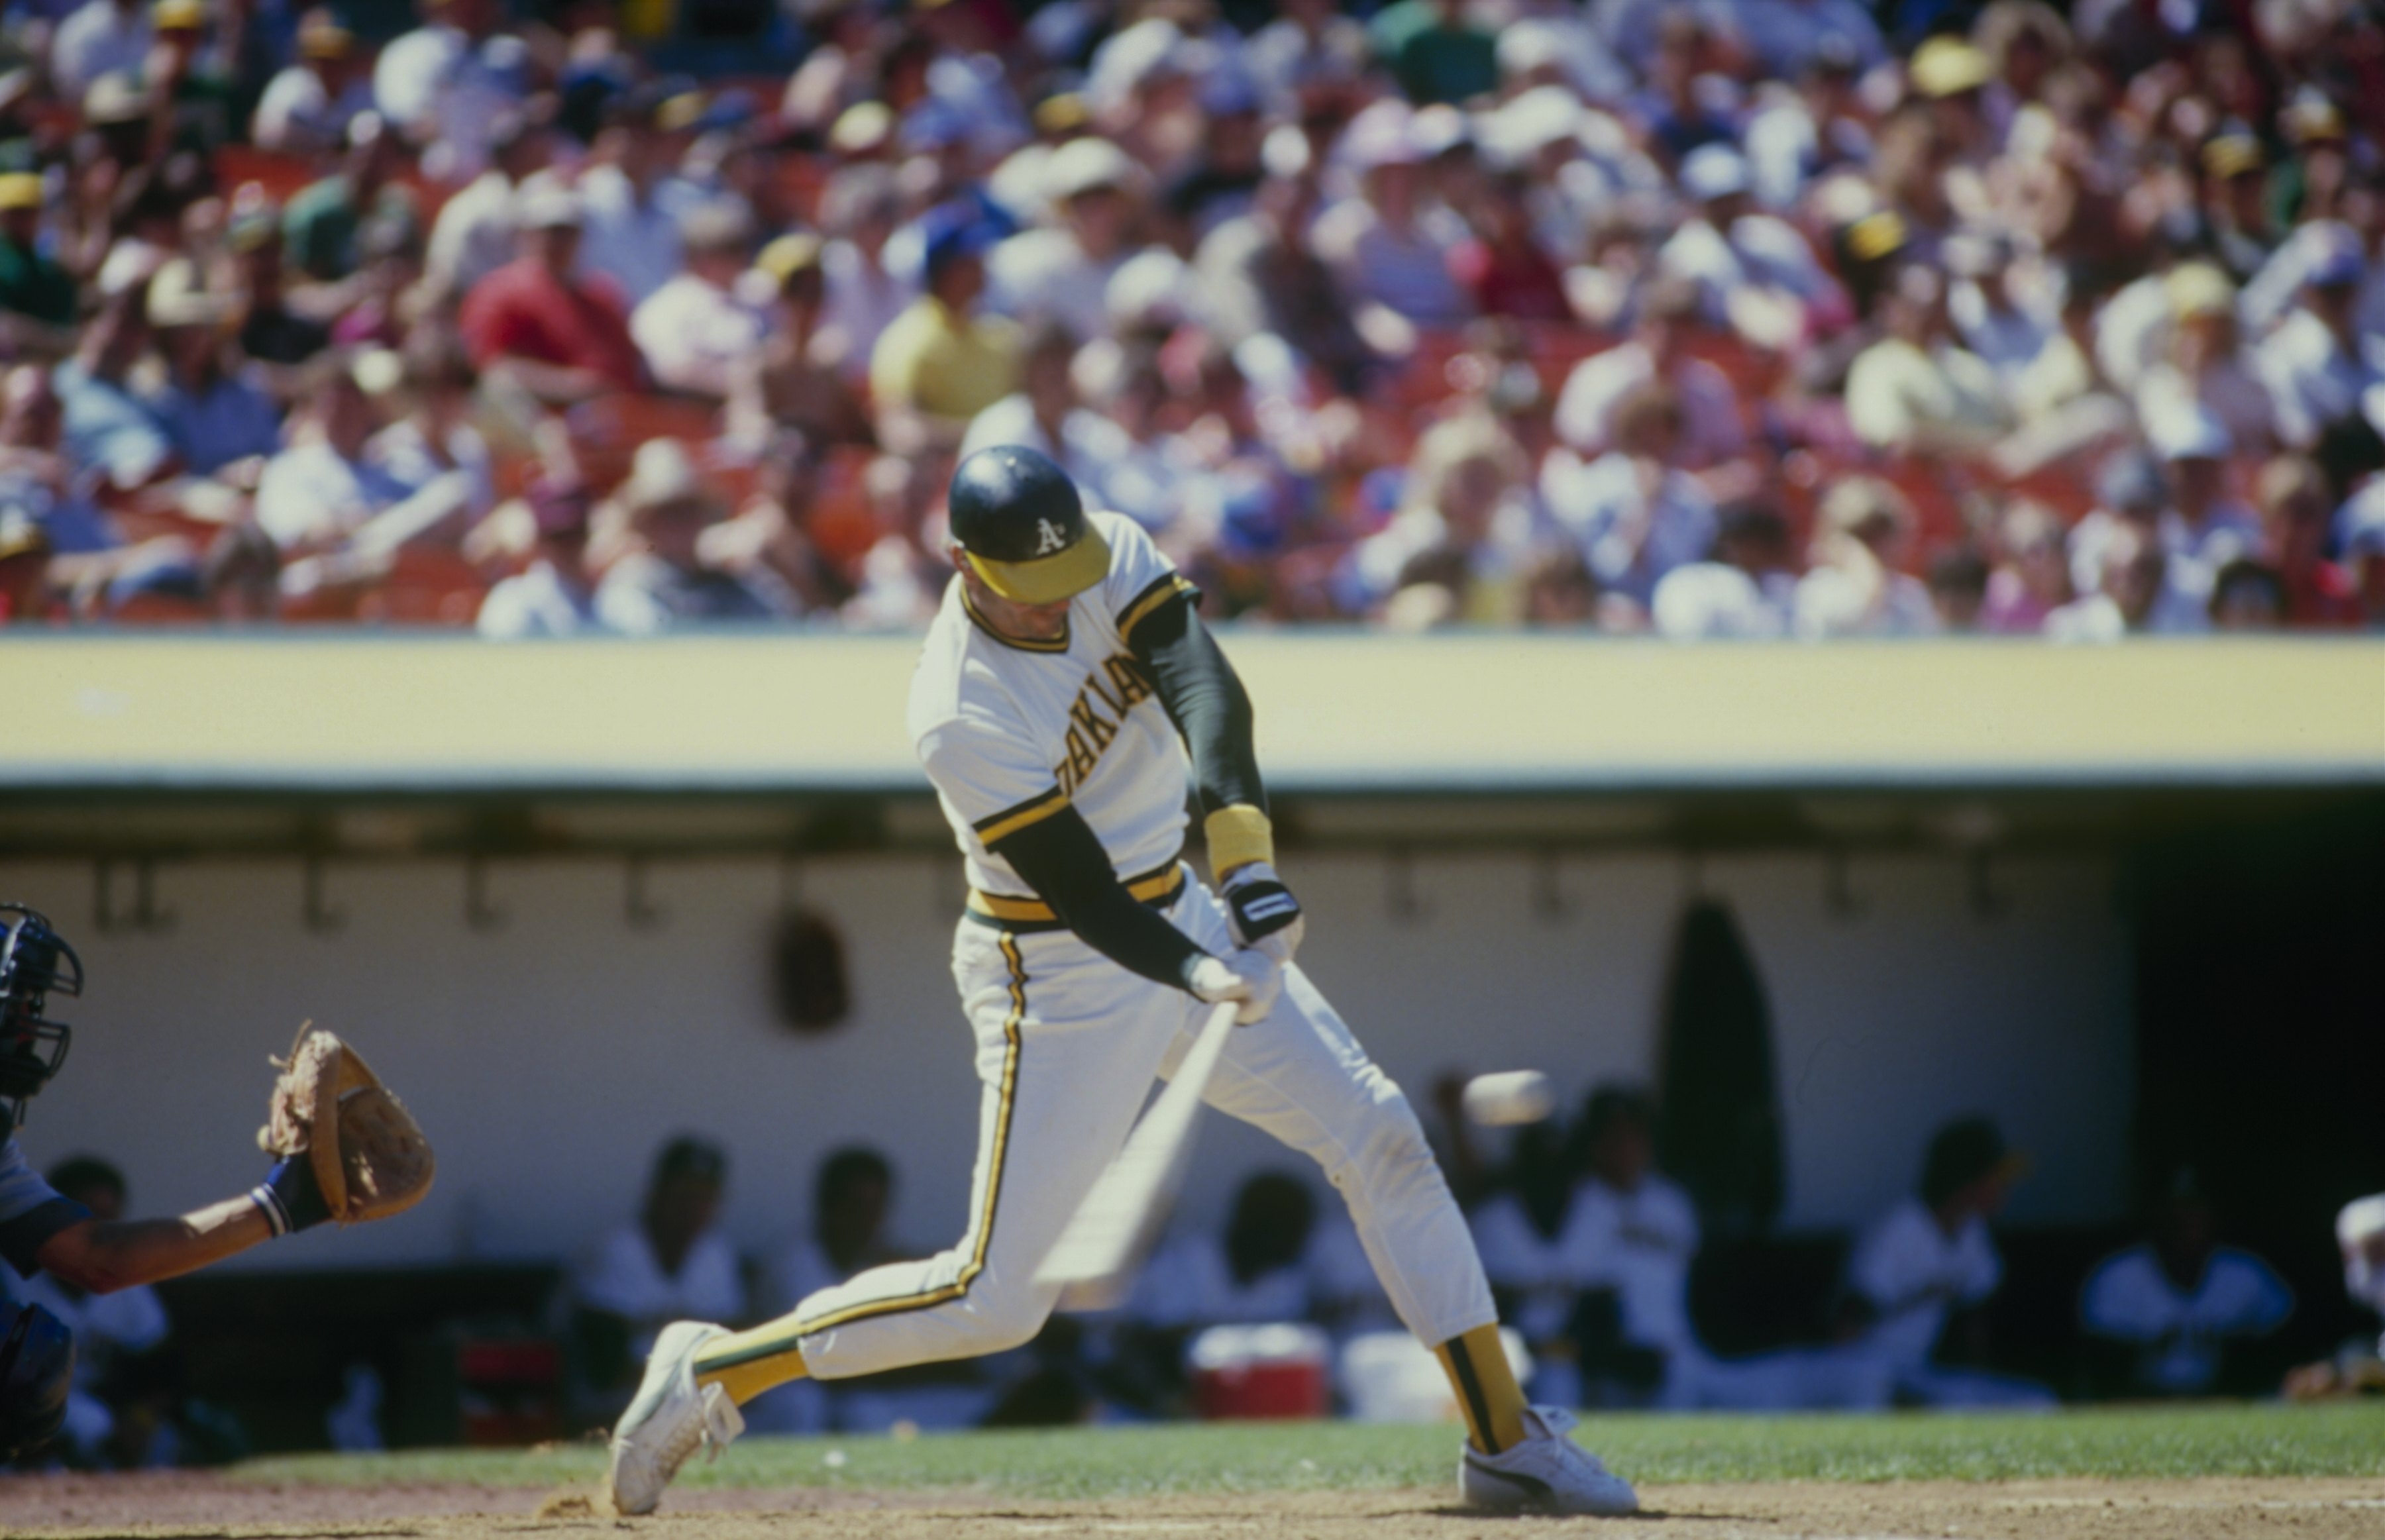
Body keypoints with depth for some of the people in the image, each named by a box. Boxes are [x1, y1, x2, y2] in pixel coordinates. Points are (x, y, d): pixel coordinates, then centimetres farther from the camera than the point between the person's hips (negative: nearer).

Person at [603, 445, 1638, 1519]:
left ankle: (1504, 1440, 11)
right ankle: (712, 1372, 7)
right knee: (999, 1298, -7)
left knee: (1378, 1137, 2)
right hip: (1058, 976, -7)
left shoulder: (1115, 555, -10)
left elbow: (1205, 689, -26)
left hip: (1184, 917, 7)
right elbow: (1087, 901, -27)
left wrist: (1240, 838, -42)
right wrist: (1199, 977, -44)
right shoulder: (959, 718, -27)